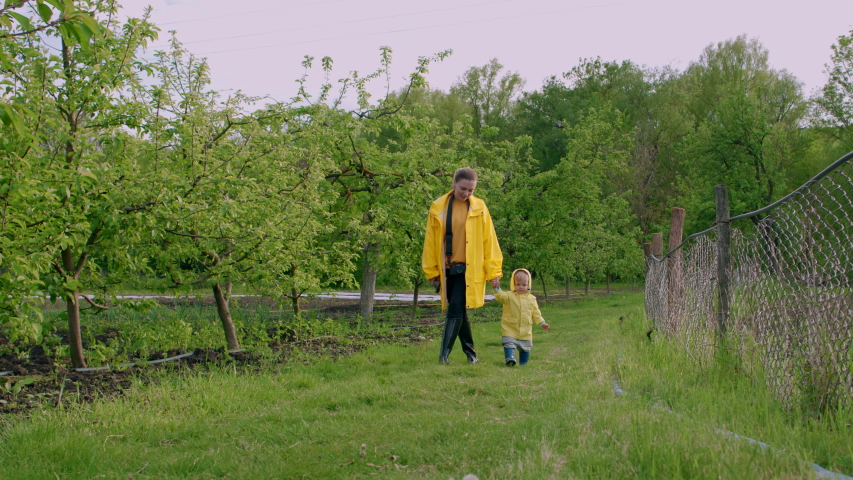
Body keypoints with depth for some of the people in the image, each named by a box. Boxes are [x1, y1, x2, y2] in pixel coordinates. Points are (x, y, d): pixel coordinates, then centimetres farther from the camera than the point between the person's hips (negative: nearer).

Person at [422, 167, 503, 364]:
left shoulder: (479, 208, 1)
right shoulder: (438, 208, 3)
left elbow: (489, 240, 2)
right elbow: (430, 241, 6)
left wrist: (493, 270, -2)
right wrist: (432, 271, 5)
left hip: (469, 270, -2)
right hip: (447, 270, 3)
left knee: (456, 310, -12)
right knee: (459, 311, 10)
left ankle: (444, 353, -10)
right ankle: (470, 351, 22)